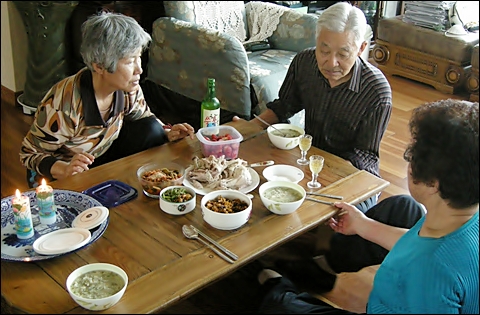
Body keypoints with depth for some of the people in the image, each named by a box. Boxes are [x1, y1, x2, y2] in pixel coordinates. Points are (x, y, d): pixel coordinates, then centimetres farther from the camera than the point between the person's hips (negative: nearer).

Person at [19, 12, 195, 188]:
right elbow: (29, 154, -21)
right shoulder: (63, 103, -33)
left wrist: (168, 133, -16)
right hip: (59, 176, -6)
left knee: (151, 129, -14)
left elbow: (145, 119, 5)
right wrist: (64, 170, -41)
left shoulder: (129, 89, -17)